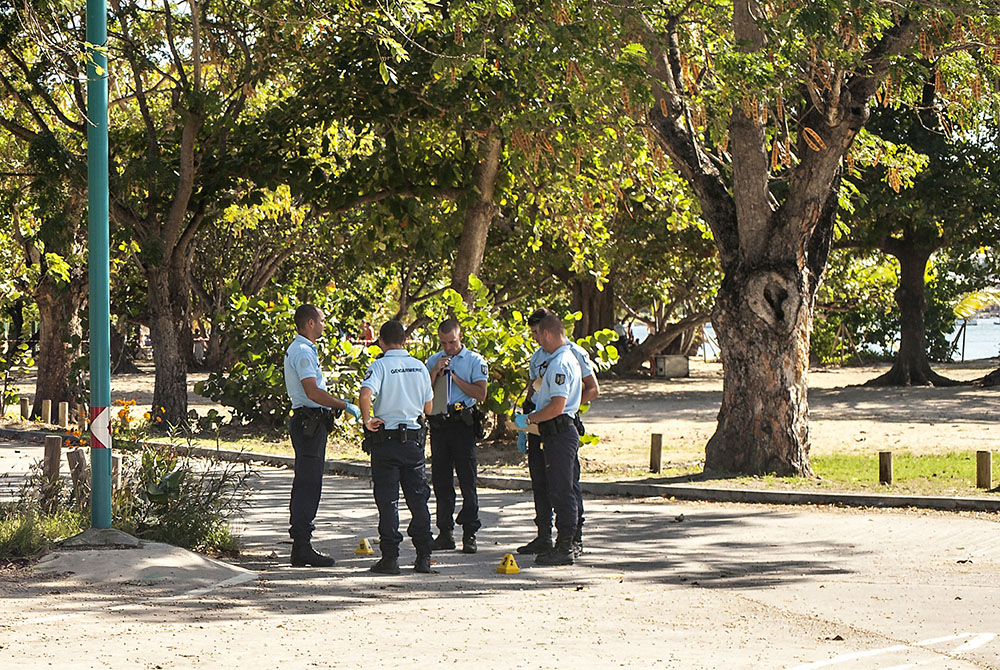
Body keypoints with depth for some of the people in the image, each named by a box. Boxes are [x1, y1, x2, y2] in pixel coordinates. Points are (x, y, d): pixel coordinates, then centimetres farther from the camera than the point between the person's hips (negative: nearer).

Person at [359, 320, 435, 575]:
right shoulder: (419, 367, 5)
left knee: (387, 499, 1)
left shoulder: (380, 366, -9)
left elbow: (365, 394, -27)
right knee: (418, 498, 10)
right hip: (414, 438, 4)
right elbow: (428, 407, 10)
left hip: (386, 439, -4)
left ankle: (390, 557, -1)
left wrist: (367, 420, -13)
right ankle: (423, 556, 10)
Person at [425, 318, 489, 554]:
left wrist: (454, 377, -10)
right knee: (441, 481, 6)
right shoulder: (434, 360, 14)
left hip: (463, 424, -4)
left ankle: (469, 534, -1)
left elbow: (480, 394, -8)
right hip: (438, 425, 4)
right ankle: (445, 533, 13)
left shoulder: (474, 360, 3)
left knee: (467, 481, -4)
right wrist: (436, 372, -8)